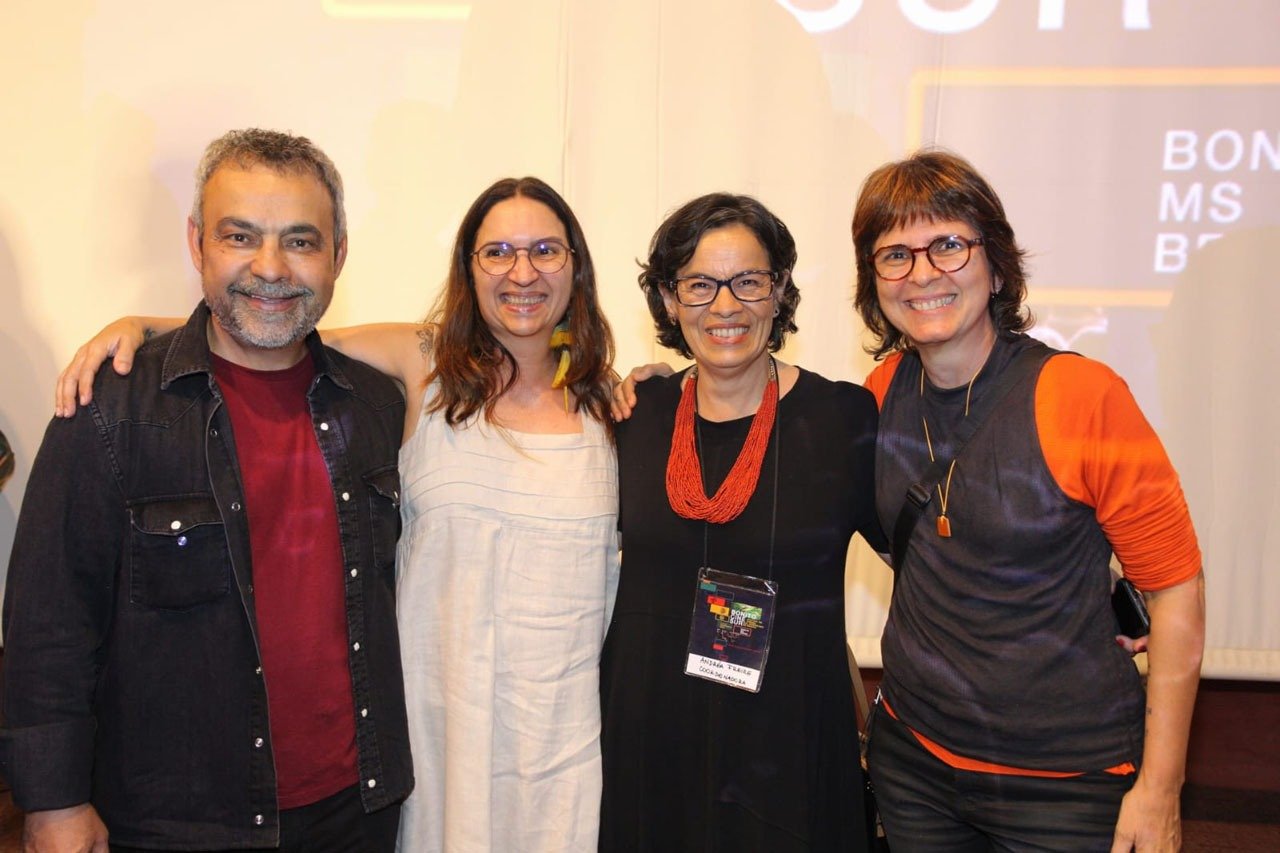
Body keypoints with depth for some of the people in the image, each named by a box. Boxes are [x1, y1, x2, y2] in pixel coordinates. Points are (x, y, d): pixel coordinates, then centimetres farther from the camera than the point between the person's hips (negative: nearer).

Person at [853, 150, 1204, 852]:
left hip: (1065, 784, -4)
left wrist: (1158, 790, -12)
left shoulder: (1080, 395, -17)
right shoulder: (885, 391, -3)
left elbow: (1175, 588, -12)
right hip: (911, 758, 4)